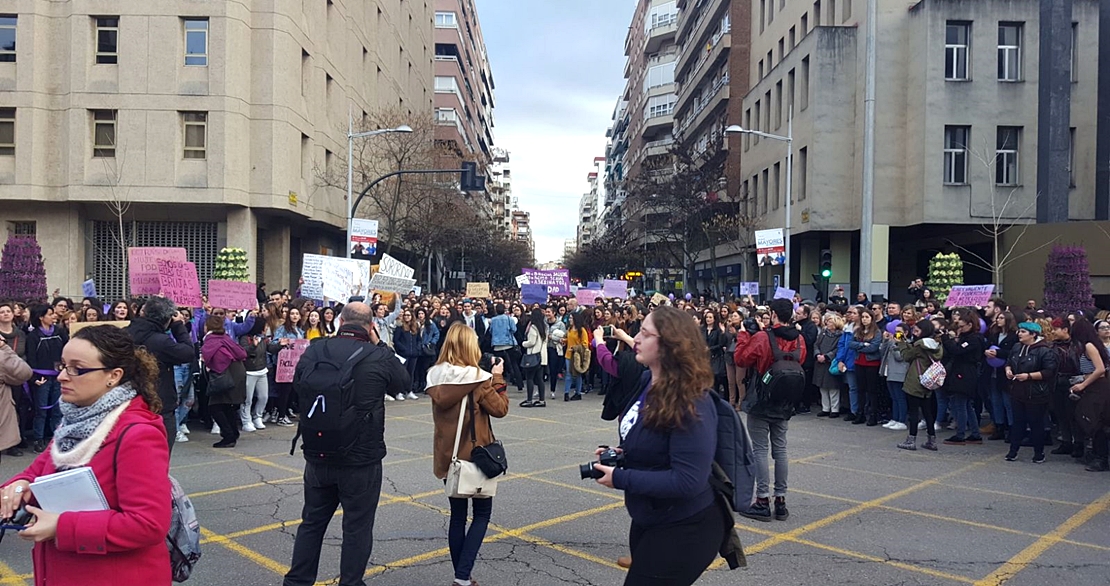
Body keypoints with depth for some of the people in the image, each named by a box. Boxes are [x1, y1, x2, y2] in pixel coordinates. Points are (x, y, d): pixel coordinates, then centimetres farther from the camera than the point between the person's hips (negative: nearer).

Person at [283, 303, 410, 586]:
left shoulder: (314, 350, -5)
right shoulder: (380, 357, -14)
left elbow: (297, 386, 12)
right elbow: (404, 383, 5)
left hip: (318, 456, 4)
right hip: (362, 458, -4)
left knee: (312, 521, 19)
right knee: (357, 527, 9)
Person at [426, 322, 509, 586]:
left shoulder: (436, 377, -3)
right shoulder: (477, 379, -17)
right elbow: (500, 409, -10)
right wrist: (497, 379, -1)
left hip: (447, 455, 4)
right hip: (476, 454, -4)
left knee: (457, 514, 15)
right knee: (481, 513, 10)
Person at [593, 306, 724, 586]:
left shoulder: (691, 404, -27)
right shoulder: (649, 384, 1)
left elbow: (688, 481, -30)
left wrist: (620, 479, -25)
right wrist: (620, 455, -2)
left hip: (685, 530, -9)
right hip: (648, 520, 9)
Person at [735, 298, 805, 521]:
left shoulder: (762, 338, -17)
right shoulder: (799, 340, 0)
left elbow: (741, 359, -9)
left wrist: (744, 335, 3)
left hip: (761, 402, -5)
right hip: (784, 404, 5)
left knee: (760, 450, 0)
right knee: (780, 450, 11)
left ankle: (762, 501, 1)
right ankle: (780, 501, 15)